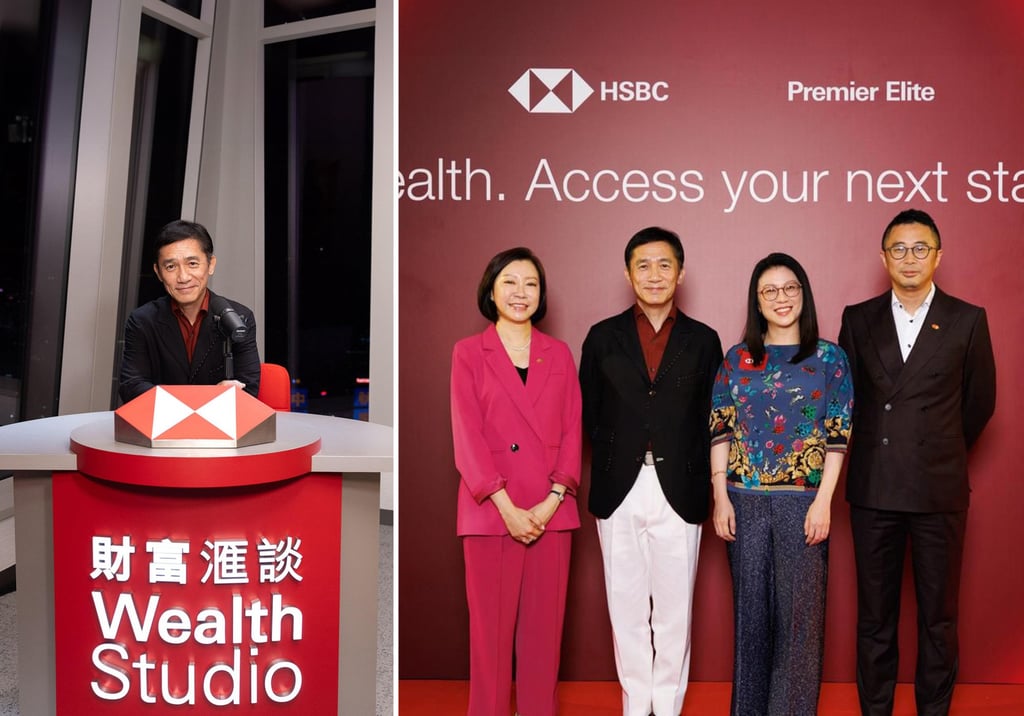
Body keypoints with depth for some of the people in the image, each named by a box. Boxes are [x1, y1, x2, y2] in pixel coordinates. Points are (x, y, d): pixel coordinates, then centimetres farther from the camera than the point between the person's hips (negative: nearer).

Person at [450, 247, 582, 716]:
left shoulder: (559, 355, 11)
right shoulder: (468, 352, 3)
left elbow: (572, 433, 5)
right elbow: (467, 435, -5)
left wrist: (551, 502, -8)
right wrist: (508, 508, -13)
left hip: (551, 511, 3)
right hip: (490, 509, -2)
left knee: (544, 625, 8)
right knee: (491, 624, 4)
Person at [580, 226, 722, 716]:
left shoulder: (703, 341, 5)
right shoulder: (603, 337, 6)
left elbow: (712, 419, 5)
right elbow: (589, 414, 8)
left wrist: (703, 484, -3)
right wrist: (613, 460, 0)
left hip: (679, 492, 0)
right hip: (619, 492, 1)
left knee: (674, 609, 7)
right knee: (626, 608, 9)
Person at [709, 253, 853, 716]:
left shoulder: (829, 358, 2)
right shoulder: (737, 359, 6)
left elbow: (837, 437, -1)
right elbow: (720, 431, 5)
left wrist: (823, 502, -9)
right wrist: (720, 497, -1)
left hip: (803, 502, -1)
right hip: (746, 500, 2)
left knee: (799, 609, 3)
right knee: (751, 607, 9)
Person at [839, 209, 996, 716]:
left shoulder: (967, 321, 1)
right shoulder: (858, 319, 5)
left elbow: (979, 403, 9)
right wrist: (884, 448, 12)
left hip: (939, 490, -1)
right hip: (873, 488, 1)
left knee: (938, 616, 8)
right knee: (874, 615, 9)